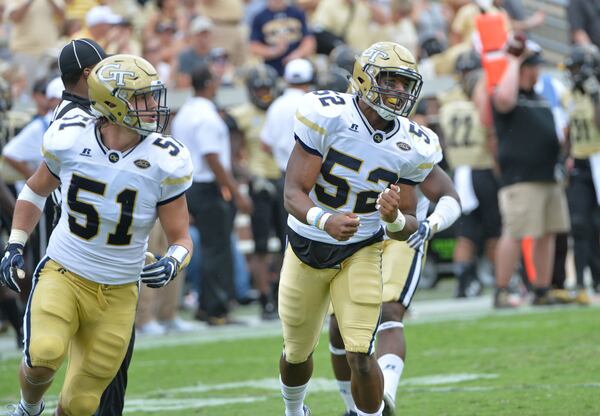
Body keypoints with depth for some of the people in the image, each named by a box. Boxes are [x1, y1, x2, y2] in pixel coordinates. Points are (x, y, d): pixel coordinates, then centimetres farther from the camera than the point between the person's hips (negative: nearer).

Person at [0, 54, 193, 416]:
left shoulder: (165, 162, -13)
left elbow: (181, 239, -4)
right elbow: (36, 190, 13)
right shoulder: (69, 140, -10)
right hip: (62, 276, -1)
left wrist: (171, 264, -26)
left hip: (117, 295, 1)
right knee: (44, 357, -28)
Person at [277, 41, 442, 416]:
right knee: (297, 354, 18)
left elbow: (408, 225, -4)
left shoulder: (413, 147, -11)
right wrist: (325, 221, -46)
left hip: (361, 254, 1)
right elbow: (294, 194, -24)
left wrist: (395, 218, -29)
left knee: (360, 356, -15)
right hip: (307, 251, -1)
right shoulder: (327, 116, -22)